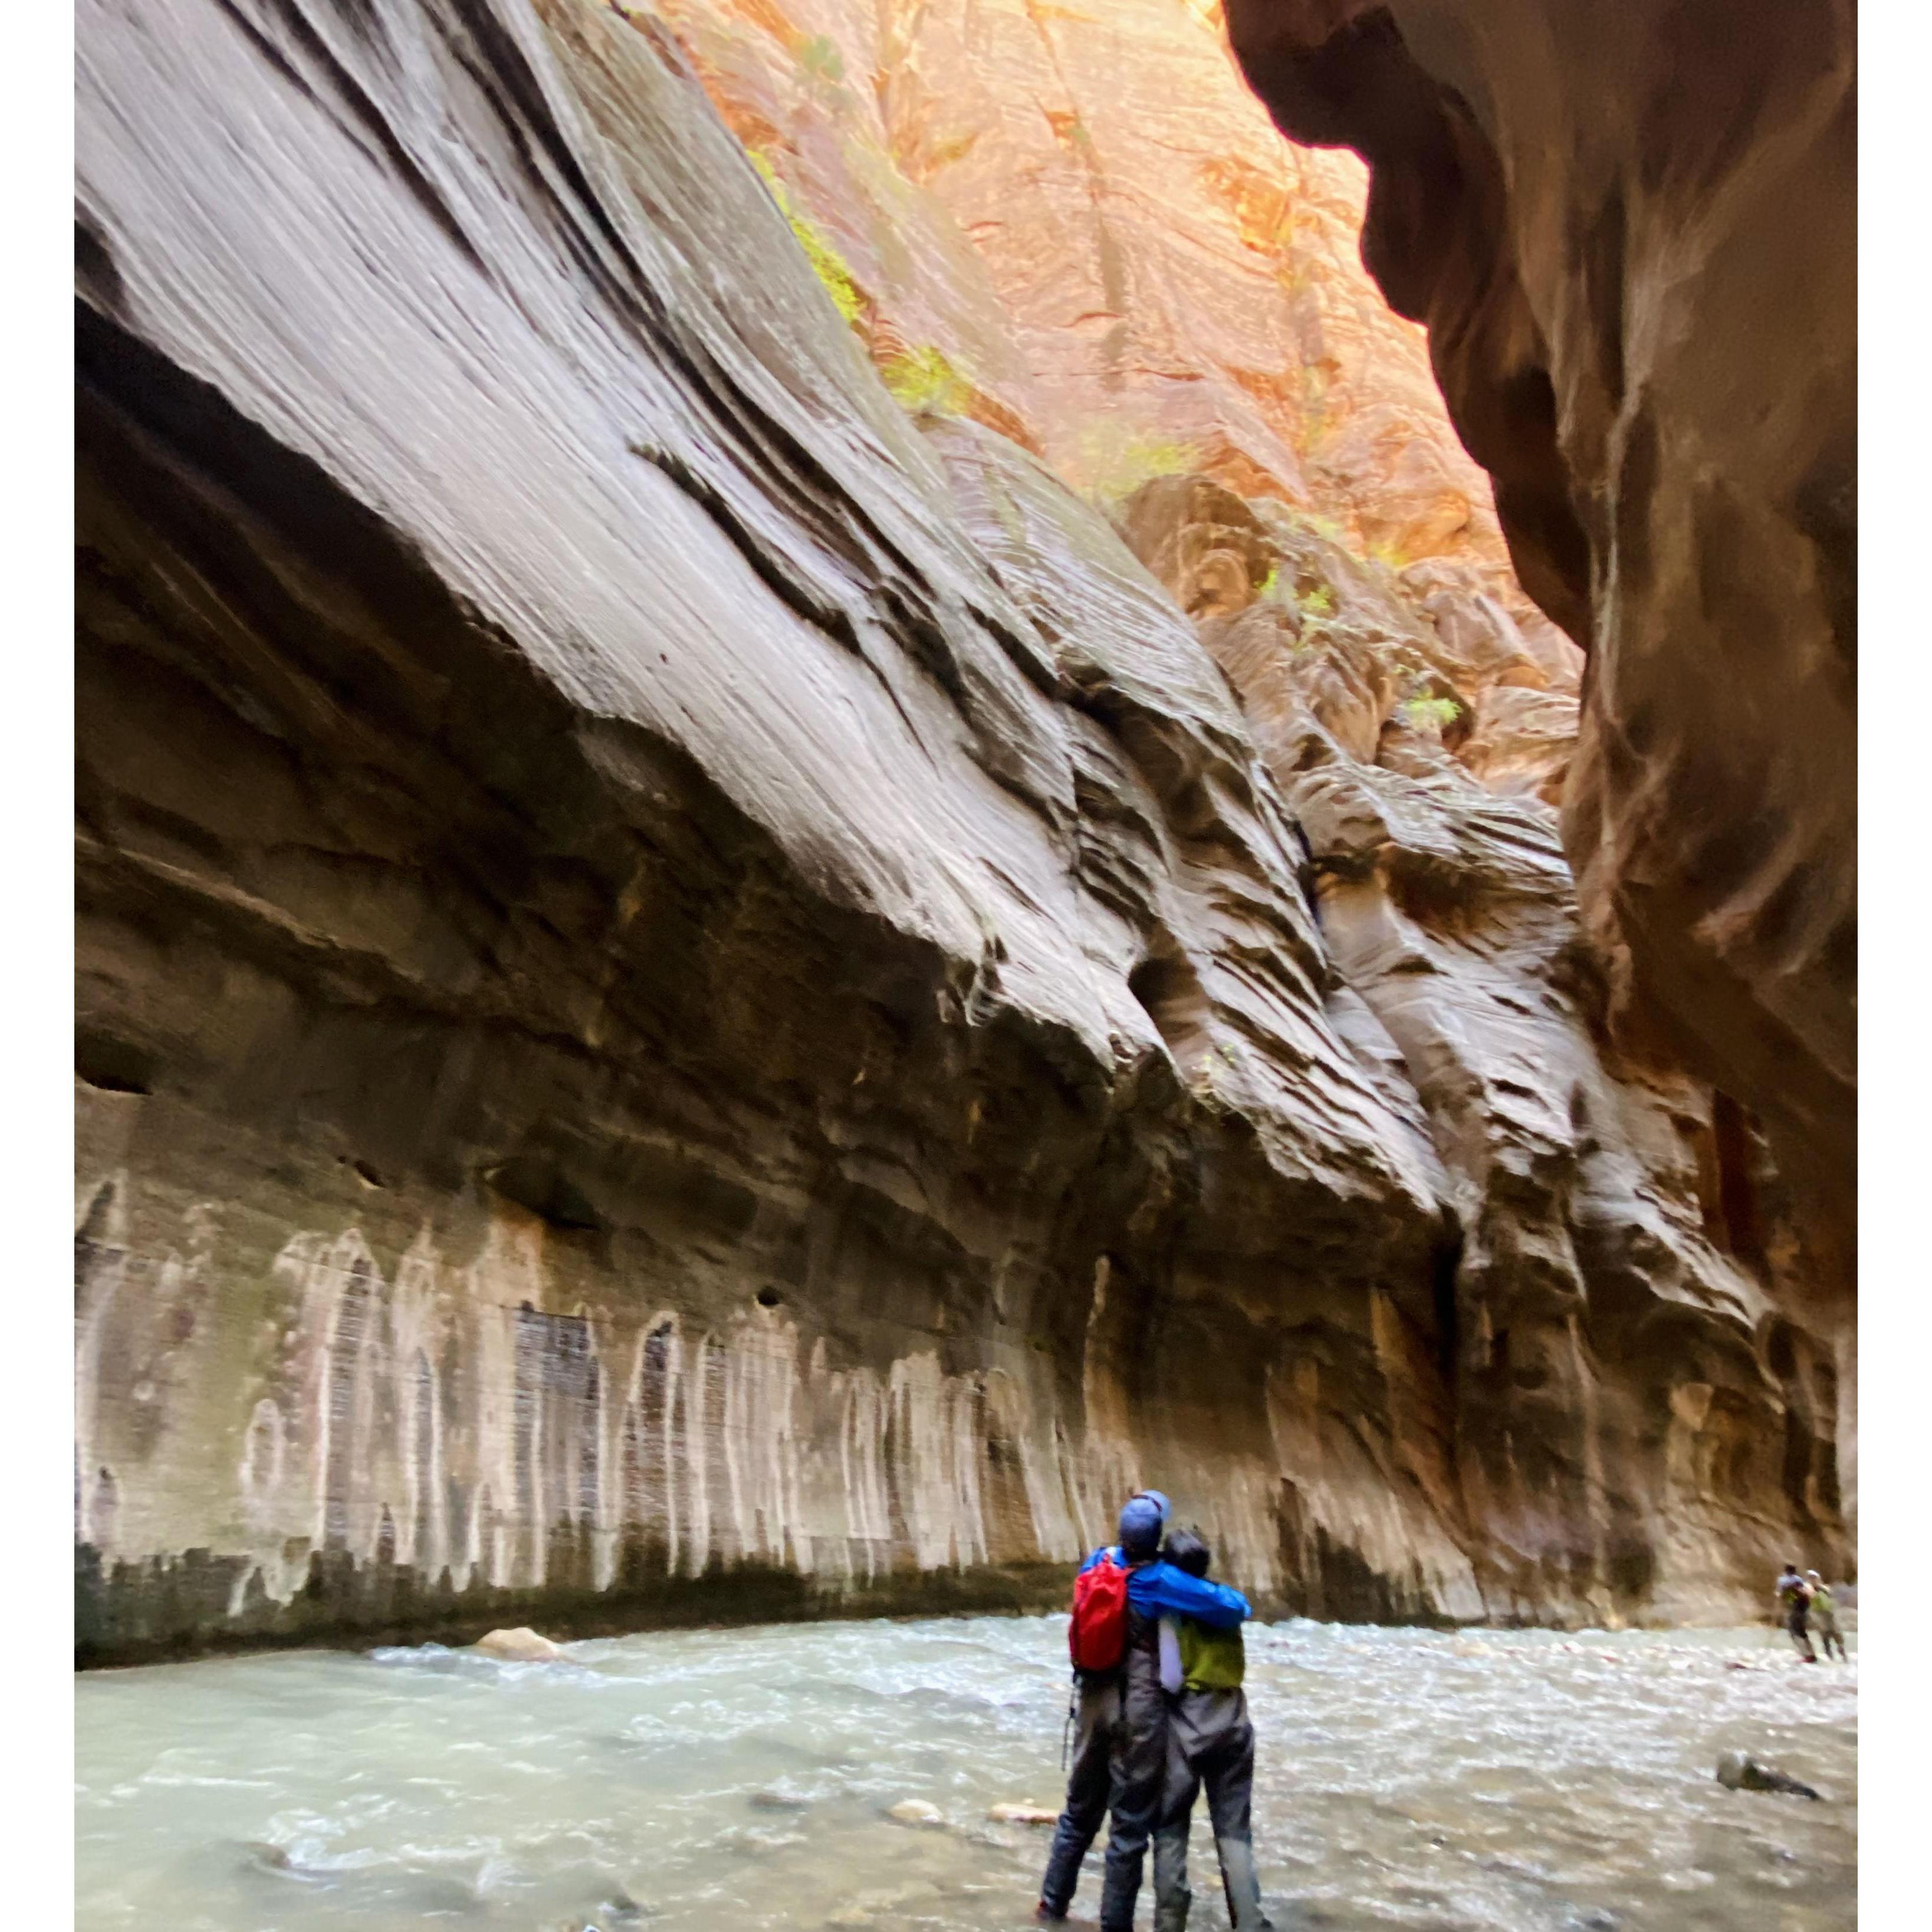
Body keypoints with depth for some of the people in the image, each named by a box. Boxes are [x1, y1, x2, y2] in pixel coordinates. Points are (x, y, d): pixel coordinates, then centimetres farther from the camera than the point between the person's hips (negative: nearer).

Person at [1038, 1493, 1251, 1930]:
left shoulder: (1096, 1563, -3)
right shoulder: (1161, 1580, -19)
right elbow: (1235, 1609, -20)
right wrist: (1227, 1595, 3)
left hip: (1093, 1701, 6)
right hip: (1141, 1712, -6)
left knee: (1080, 1810, 22)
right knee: (1130, 1825, 9)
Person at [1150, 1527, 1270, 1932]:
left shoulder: (1170, 1608, -13)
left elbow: (1170, 1680, -17)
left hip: (1186, 1726, -4)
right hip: (1233, 1723, 4)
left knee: (1170, 1827, 9)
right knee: (1235, 1830, 10)